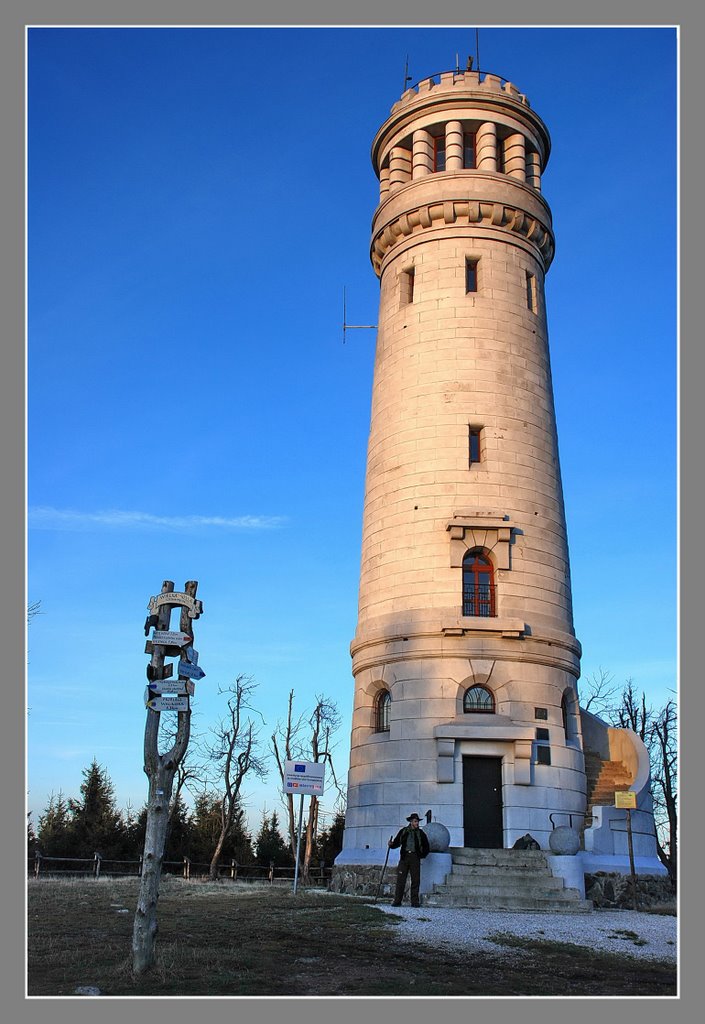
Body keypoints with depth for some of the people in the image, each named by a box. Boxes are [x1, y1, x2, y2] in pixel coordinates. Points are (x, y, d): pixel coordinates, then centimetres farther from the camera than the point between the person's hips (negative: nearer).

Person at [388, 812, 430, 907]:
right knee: (401, 879, -5)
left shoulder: (420, 833, 8)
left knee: (416, 880, -2)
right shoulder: (403, 831, 8)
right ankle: (397, 901, -1)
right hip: (404, 856, 0)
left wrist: (422, 855, 5)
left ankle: (415, 901, 4)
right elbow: (397, 842, 12)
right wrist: (391, 844, -8)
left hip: (415, 857, 0)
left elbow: (426, 846, 15)